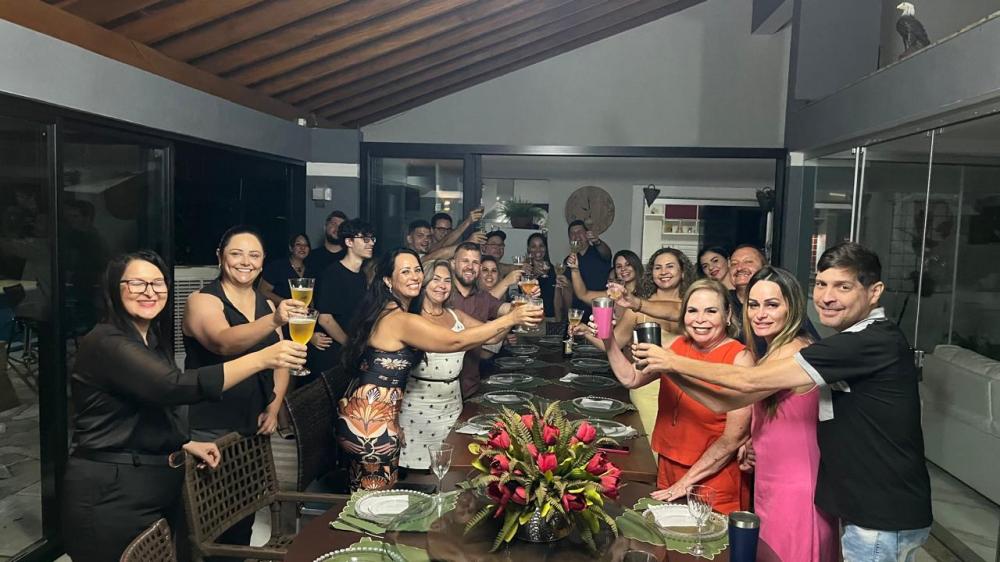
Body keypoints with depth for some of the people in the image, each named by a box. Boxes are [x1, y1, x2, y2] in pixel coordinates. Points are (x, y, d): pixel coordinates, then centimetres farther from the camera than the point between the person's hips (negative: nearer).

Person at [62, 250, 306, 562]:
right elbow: (174, 387, -32)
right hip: (112, 495, -8)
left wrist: (184, 445, 5)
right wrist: (261, 358, -36)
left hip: (158, 487, 8)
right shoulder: (105, 343, -18)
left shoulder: (155, 341, 11)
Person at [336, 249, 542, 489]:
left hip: (359, 413, 9)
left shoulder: (385, 312, 10)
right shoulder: (402, 320, -19)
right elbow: (457, 341, -25)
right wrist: (512, 318, -23)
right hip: (373, 422, -9)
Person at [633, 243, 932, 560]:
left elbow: (751, 381, -22)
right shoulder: (860, 341, 10)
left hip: (884, 520, -9)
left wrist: (673, 362, -13)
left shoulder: (874, 343, -22)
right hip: (868, 509, 9)